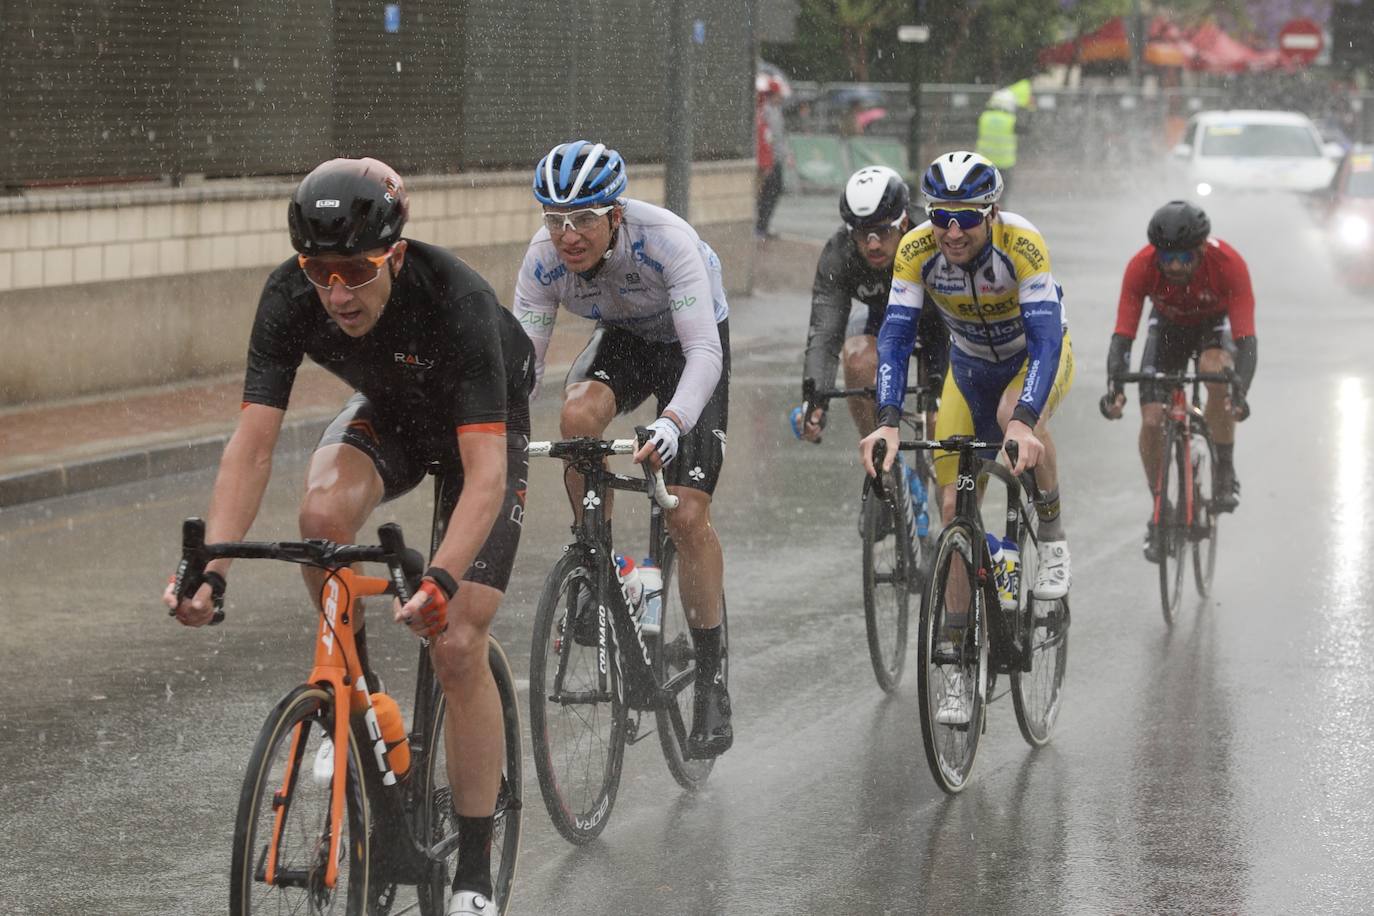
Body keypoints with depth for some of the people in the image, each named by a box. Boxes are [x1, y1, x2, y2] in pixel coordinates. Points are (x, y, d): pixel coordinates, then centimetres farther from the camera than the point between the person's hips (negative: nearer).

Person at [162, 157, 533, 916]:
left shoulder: (456, 301, -40)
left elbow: (486, 474, -44)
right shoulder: (291, 297, -29)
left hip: (483, 426, -3)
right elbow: (252, 443, -29)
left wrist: (441, 581, -59)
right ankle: (357, 684, -4)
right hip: (389, 414, 3)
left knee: (456, 646, -13)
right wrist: (210, 569, -43)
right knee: (322, 513, -32)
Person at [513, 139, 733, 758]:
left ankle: (712, 680, 1)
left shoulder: (665, 240, -37)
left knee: (688, 515, -13)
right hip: (621, 340, 3)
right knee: (579, 414, -32)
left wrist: (672, 422, -60)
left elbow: (704, 352, -42)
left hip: (688, 346, -3)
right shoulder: (545, 258, -25)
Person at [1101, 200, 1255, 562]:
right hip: (1168, 325, 2)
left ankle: (1224, 475, -17)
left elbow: (1246, 338, -40)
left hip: (1215, 322, -2)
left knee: (1216, 370, -35)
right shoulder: (1141, 267, -33)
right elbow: (1122, 335, -34)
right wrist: (1114, 387, -51)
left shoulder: (1229, 264, -37)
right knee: (1151, 419, -14)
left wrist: (1240, 392, -56)